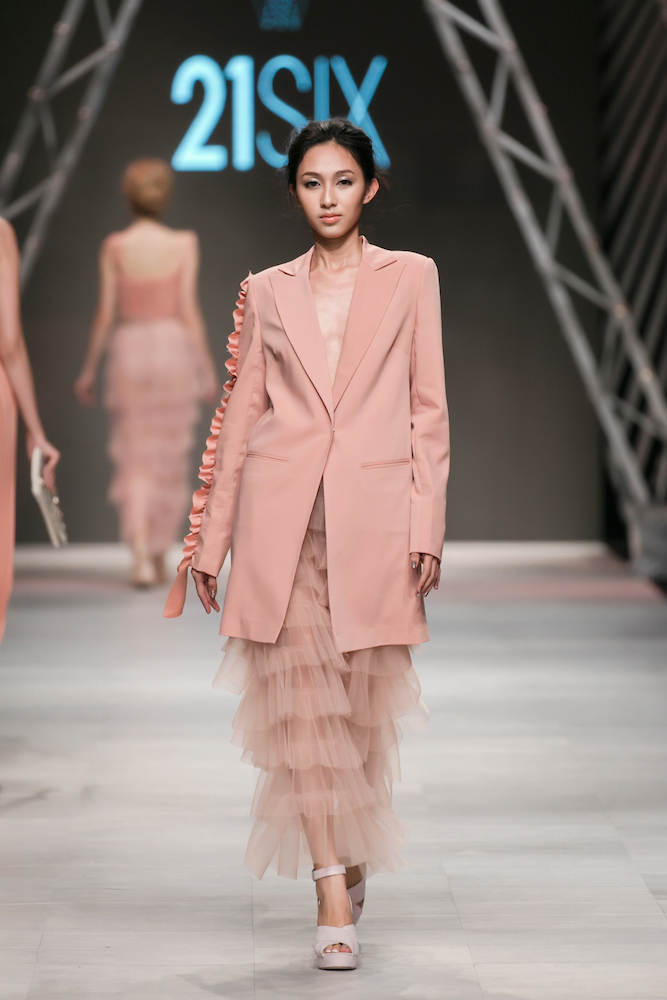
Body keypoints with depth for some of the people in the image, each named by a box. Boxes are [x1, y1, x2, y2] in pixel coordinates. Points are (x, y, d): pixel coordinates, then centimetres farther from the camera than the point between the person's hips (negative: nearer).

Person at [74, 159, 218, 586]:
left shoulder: (114, 247, -1)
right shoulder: (183, 244, -4)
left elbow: (106, 313, -1)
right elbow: (188, 309, -7)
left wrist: (90, 369, 8)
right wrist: (206, 367, -1)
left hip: (129, 352, 1)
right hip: (173, 348, -1)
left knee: (135, 460, 3)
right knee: (169, 459, 11)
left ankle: (142, 558, -14)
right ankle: (160, 557, 19)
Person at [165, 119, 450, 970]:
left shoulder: (409, 277, 10)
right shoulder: (267, 292, 13)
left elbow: (428, 410, 6)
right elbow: (240, 414, 13)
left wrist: (427, 526, -3)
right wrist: (209, 539, 10)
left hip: (373, 514, -1)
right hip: (281, 513, 1)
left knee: (364, 702, 3)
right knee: (300, 699, -9)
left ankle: (351, 862, 25)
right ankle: (334, 889, -12)